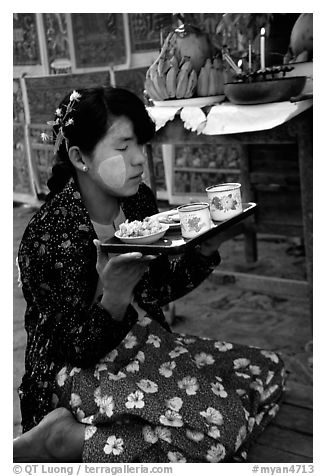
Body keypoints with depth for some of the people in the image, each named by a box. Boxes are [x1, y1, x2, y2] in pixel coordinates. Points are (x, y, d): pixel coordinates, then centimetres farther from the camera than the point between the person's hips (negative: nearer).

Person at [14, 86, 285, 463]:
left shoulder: (139, 200, -1)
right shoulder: (48, 235, -22)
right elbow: (81, 350, -18)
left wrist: (205, 250, -7)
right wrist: (113, 297, -38)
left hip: (145, 341, 9)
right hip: (80, 372, -8)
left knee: (268, 371, 2)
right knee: (220, 421, -23)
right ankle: (63, 438, -11)